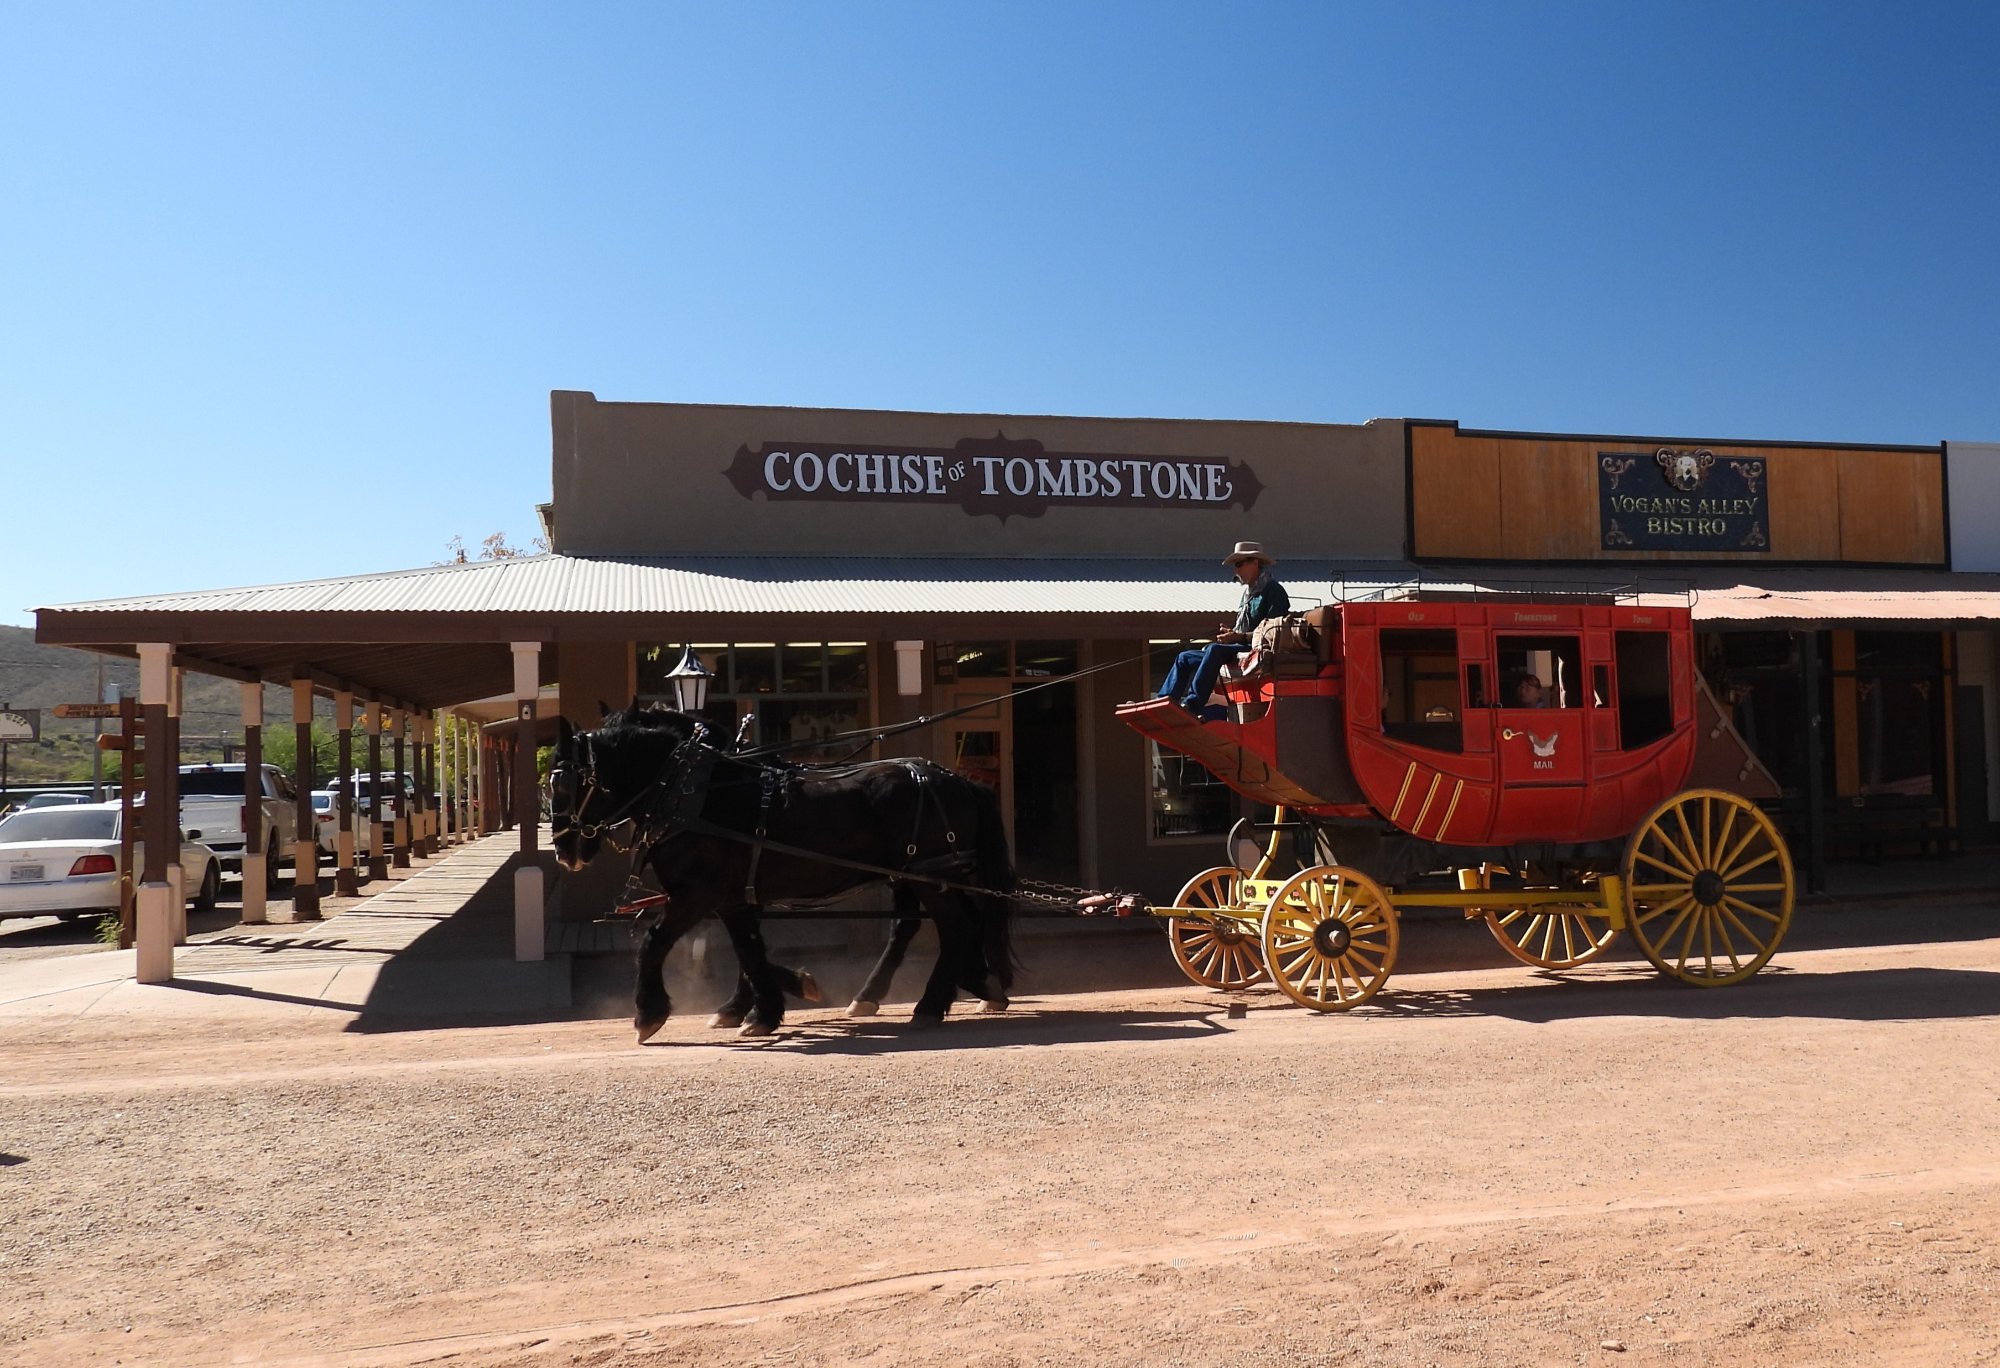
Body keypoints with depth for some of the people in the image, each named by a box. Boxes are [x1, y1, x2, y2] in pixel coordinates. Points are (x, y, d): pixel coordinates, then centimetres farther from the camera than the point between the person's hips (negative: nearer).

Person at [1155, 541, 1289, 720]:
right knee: (1184, 658, 5)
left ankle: (1191, 704, -43)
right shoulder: (1249, 592, 23)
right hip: (1239, 650, 10)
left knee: (1215, 649, -35)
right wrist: (1232, 630, 4)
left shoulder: (1273, 590, -5)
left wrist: (1240, 637, -20)